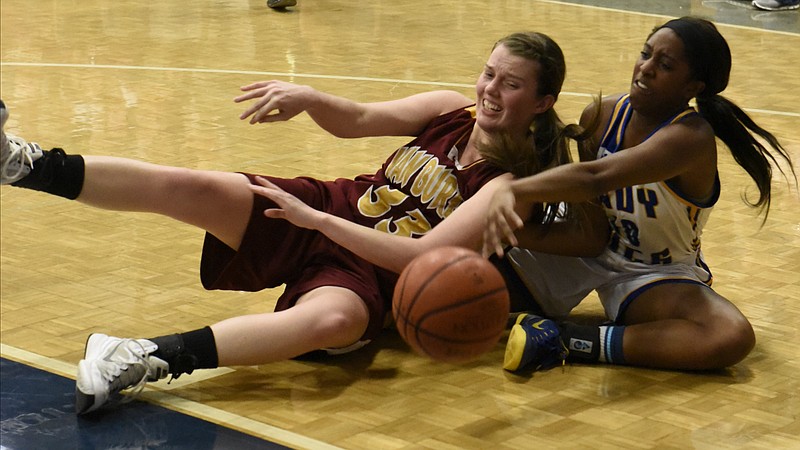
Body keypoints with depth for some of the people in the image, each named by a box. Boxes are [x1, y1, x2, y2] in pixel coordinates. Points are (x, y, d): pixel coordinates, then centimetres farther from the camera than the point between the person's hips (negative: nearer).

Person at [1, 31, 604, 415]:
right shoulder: (453, 110, 5)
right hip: (333, 205, 6)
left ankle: (147, 361, -53)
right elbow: (358, 121, 11)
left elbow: (422, 255, -21)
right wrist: (311, 99, -13)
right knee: (189, 187, -18)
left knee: (332, 320, -43)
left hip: (371, 273, -6)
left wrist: (319, 223, -23)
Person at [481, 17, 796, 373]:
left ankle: (573, 343, -32)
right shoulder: (602, 116, -6)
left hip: (658, 278, -3)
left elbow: (595, 177, -43)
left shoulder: (691, 137, -26)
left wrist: (516, 191, -58)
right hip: (591, 253, 4)